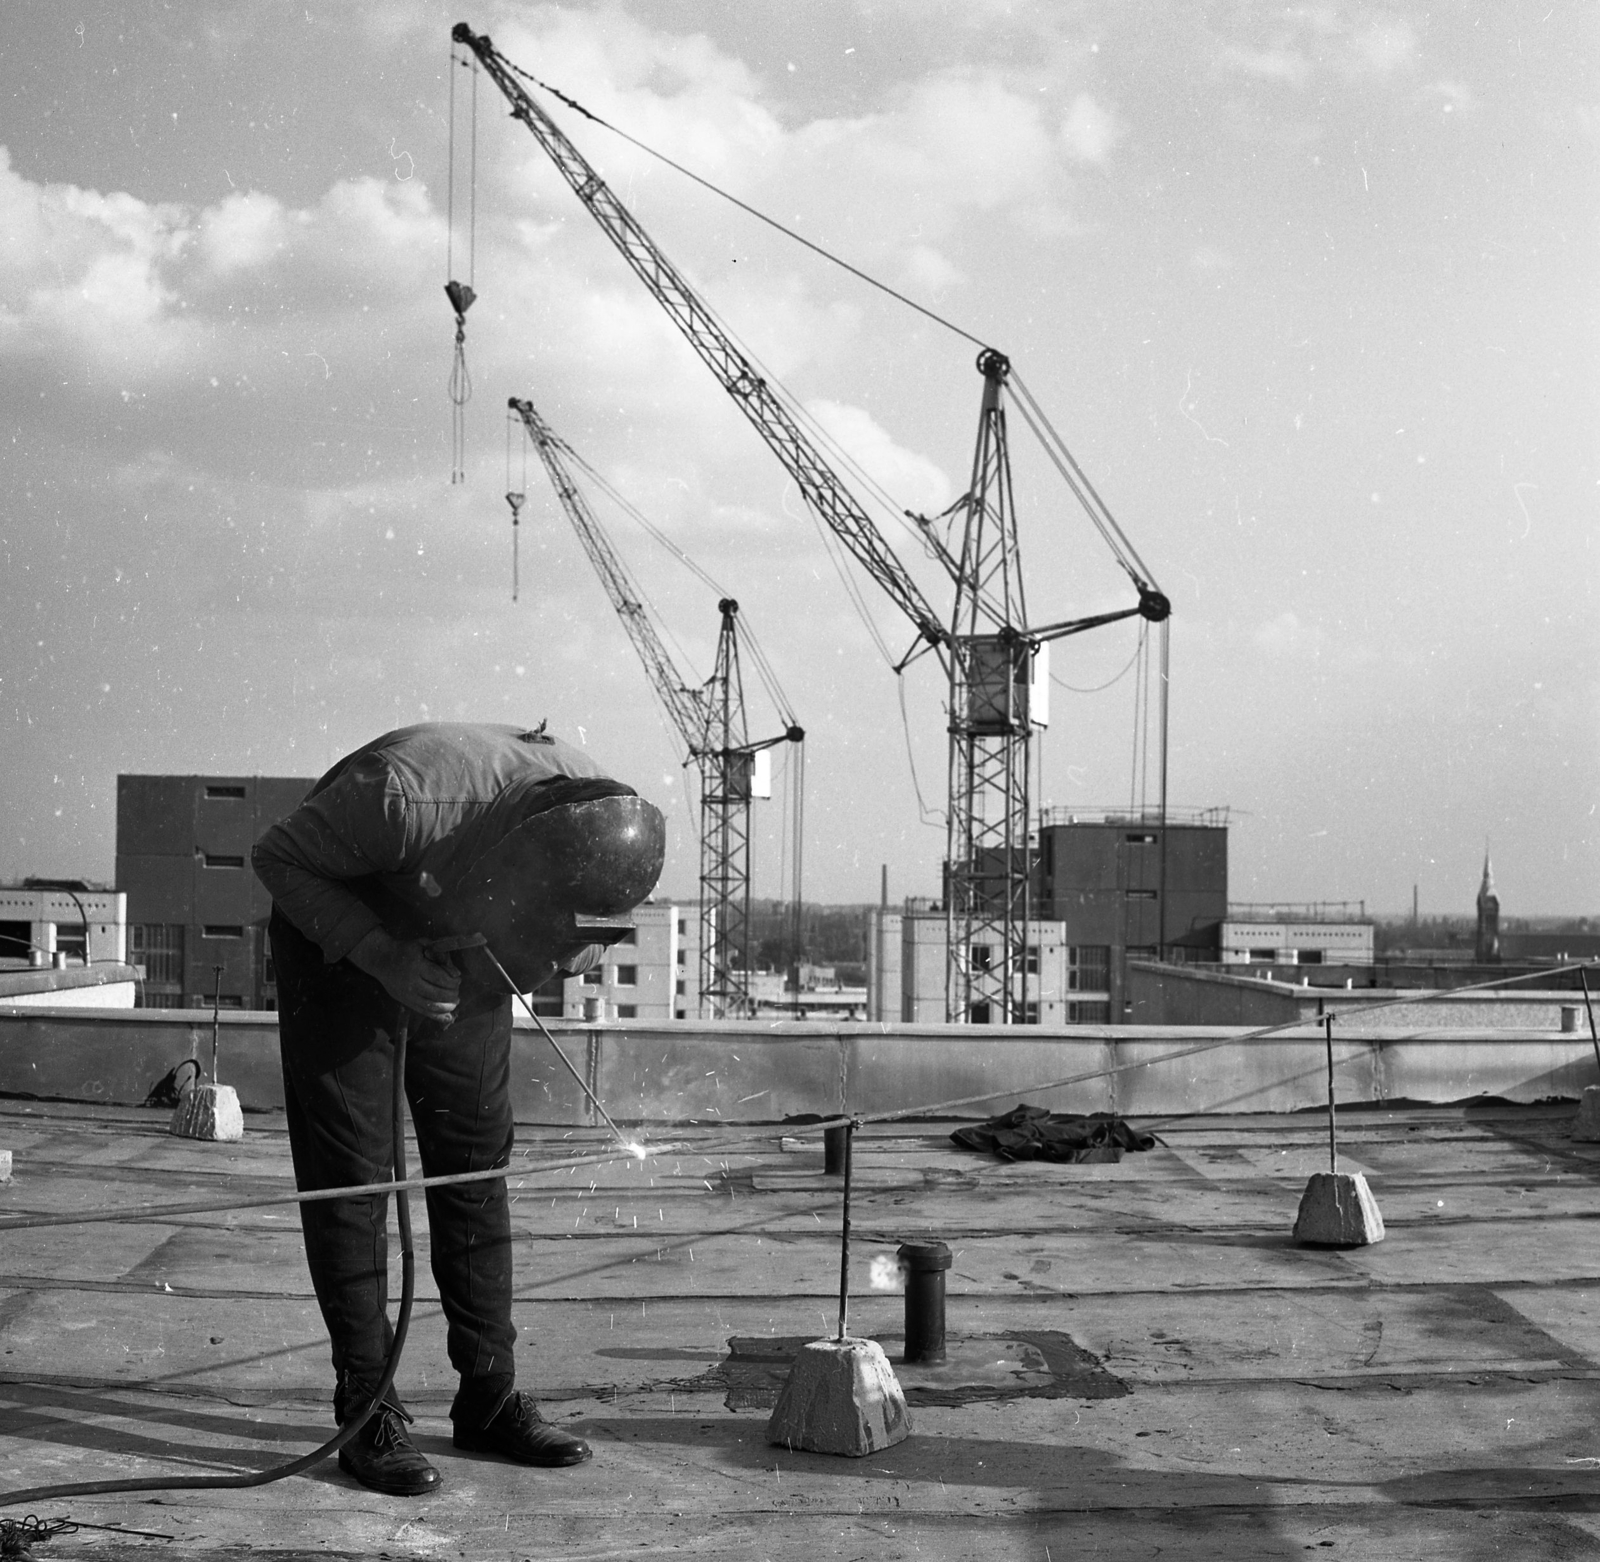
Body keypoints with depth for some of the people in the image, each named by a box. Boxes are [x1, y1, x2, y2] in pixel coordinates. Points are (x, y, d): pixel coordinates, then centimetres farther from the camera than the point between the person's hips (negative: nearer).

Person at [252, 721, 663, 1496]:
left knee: (476, 1160, 3)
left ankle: (489, 1397, 10)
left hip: (462, 957, 5)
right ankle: (367, 1411, -2)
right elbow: (276, 857, -25)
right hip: (338, 939, -5)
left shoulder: (601, 818, -23)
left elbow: (577, 944, -1)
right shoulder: (407, 795, -41)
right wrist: (385, 956, -35)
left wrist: (562, 953, -25)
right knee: (348, 1170, -7)